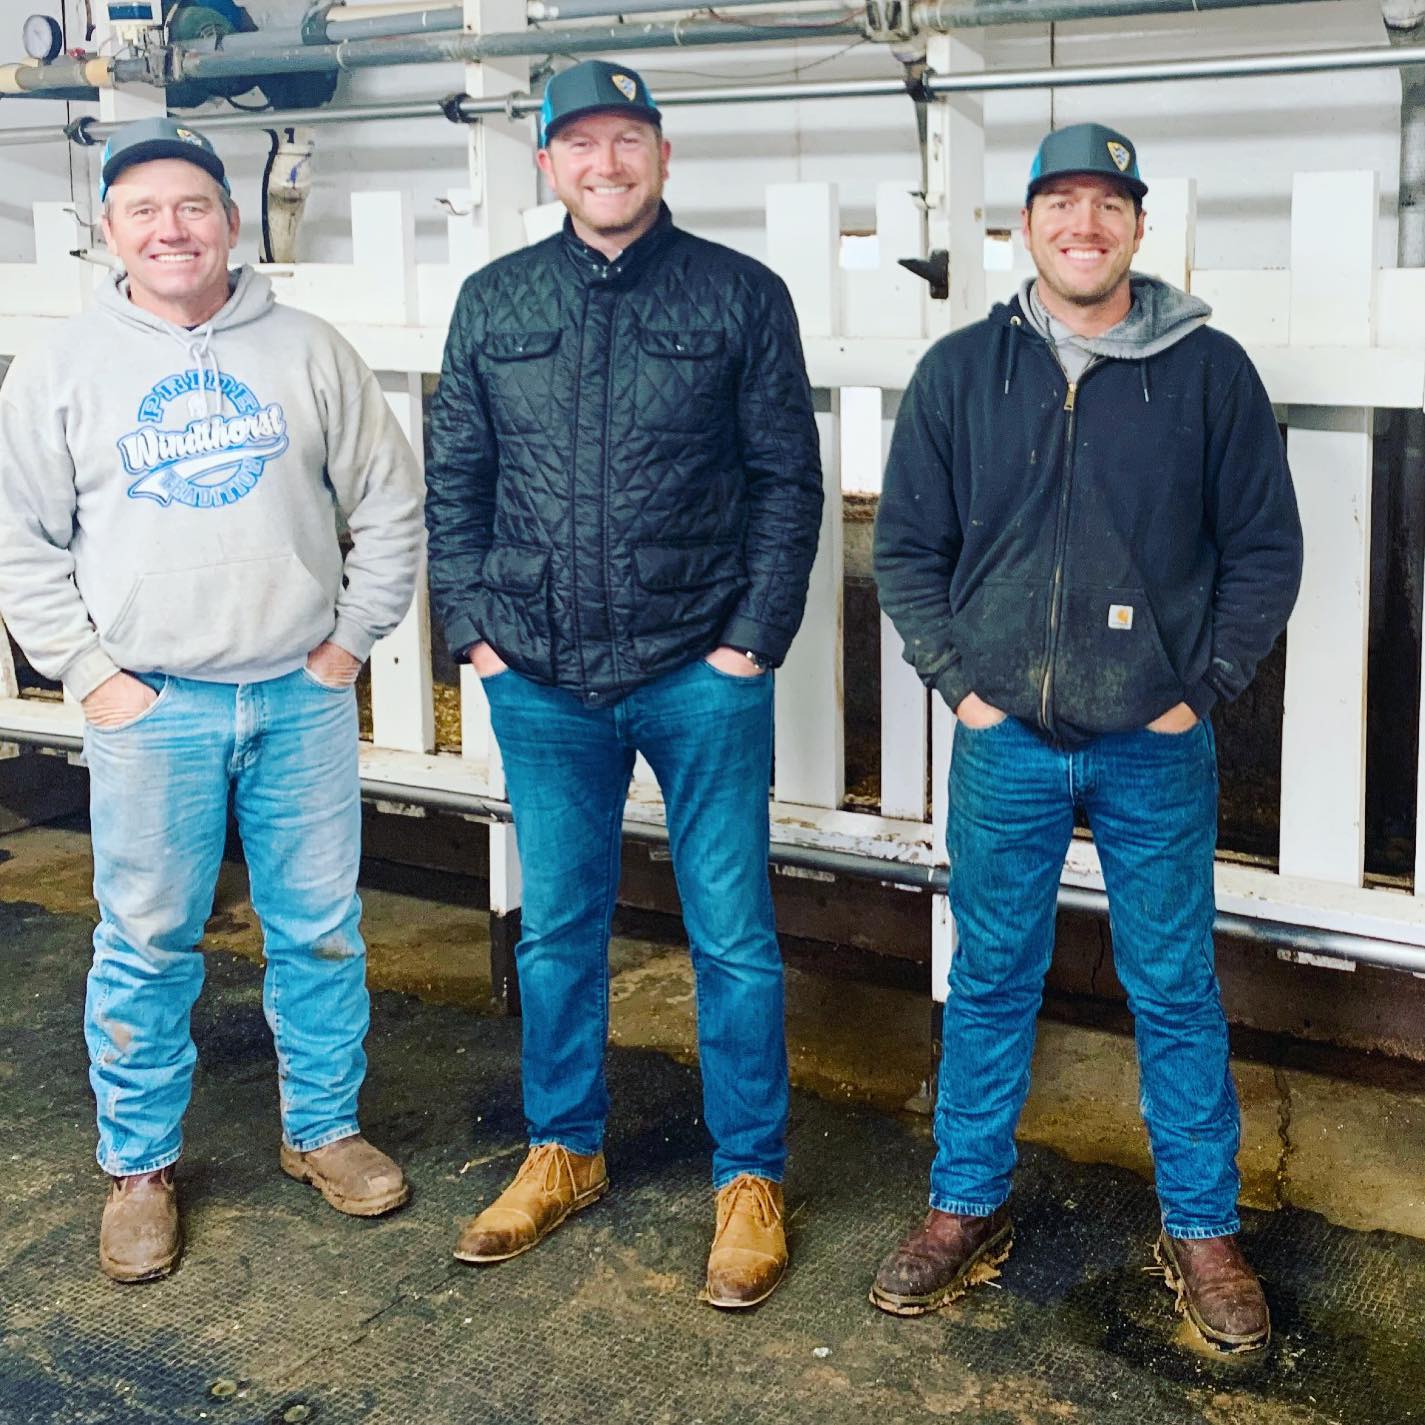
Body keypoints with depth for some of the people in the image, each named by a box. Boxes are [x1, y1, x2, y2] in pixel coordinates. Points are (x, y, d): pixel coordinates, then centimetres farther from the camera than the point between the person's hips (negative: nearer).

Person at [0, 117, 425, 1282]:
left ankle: (323, 1130, 29)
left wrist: (354, 635, 2)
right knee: (147, 945, 6)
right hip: (150, 709, -1)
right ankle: (141, 1166, 23)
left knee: (322, 929, 10)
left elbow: (391, 500, 7)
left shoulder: (308, 352, 3)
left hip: (303, 697, 1)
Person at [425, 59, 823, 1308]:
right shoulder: (494, 302, 6)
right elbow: (454, 477, 10)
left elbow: (789, 479, -1)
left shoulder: (741, 296, -1)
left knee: (733, 935, 4)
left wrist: (755, 638, -7)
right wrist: (474, 627, 1)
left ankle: (751, 1177, 20)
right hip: (541, 681, 3)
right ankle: (564, 1152, 31)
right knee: (557, 928, 14)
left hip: (701, 676, -2)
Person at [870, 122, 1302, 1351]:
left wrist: (1202, 689, -4)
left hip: (1158, 749, -1)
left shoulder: (1209, 371, -2)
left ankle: (1202, 1230, 25)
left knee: (1177, 993, 9)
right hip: (1004, 743, 1)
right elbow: (908, 547, 6)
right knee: (990, 983, 12)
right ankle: (968, 1209, 28)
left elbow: (1266, 548, 2)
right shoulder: (961, 371, 2)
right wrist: (959, 682, -2)